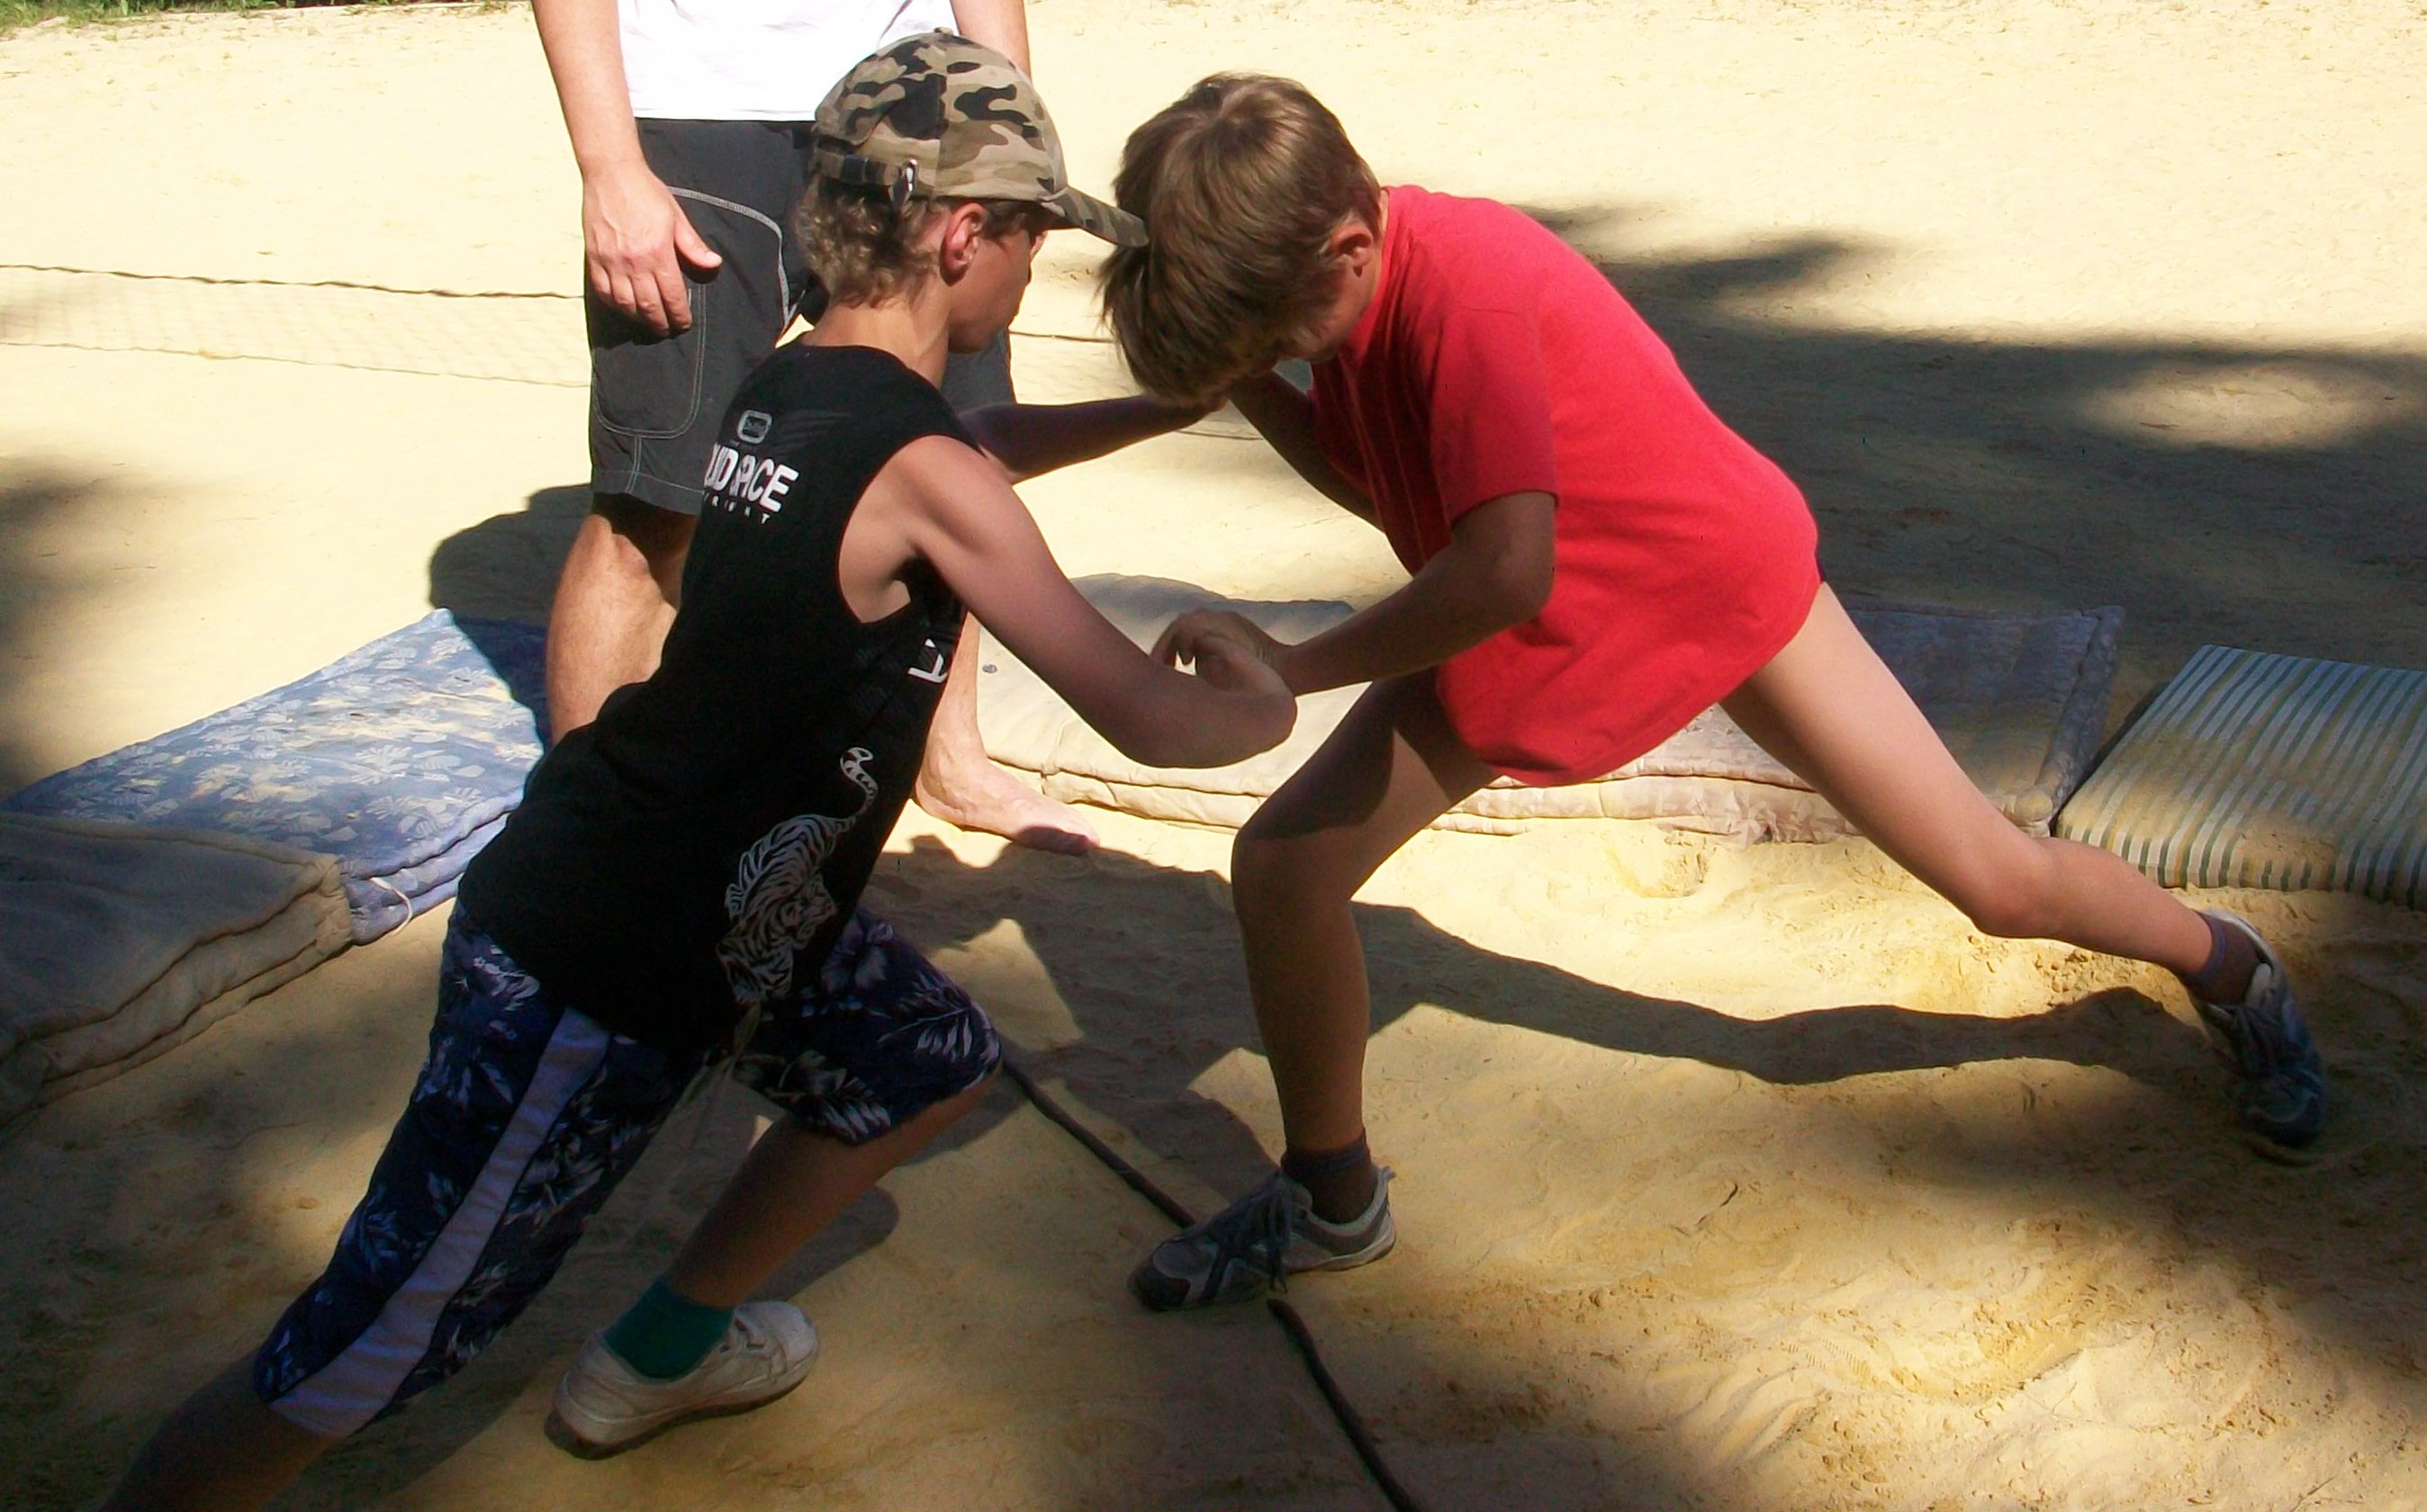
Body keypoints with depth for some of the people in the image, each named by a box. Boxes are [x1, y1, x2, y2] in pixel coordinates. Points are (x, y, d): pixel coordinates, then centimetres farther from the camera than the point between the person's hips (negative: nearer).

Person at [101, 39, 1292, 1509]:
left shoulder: (790, 387, 4)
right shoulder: (920, 472, -21)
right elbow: (1147, 719, -18)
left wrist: (1172, 406, 27)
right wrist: (1263, 701, 2)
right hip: (585, 978, -9)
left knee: (932, 1060, 23)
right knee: (358, 1361, -1)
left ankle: (660, 1352, 38)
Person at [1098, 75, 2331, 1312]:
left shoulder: (1462, 290, -37)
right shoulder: (1343, 279, -11)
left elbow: (1506, 571, -43)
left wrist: (1295, 664, -33)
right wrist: (1245, 382, -12)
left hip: (1723, 573, -6)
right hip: (1516, 626, 7)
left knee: (1999, 883, 4)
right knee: (1281, 862, -9)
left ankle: (2225, 965, 38)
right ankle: (1332, 1200, 12)